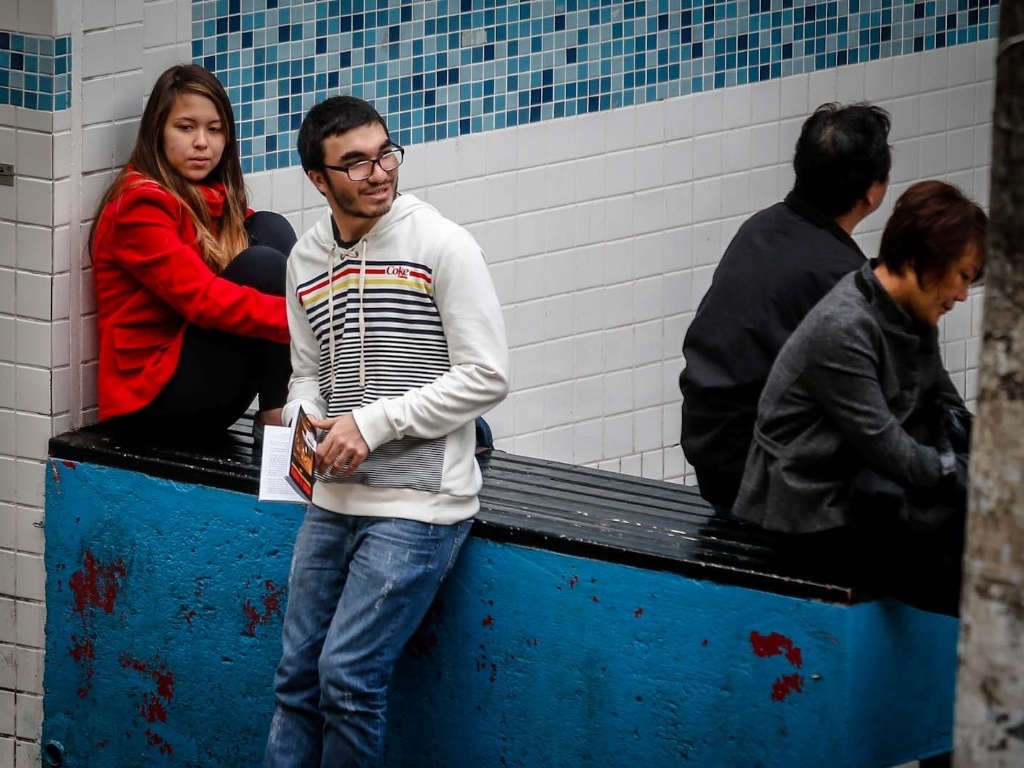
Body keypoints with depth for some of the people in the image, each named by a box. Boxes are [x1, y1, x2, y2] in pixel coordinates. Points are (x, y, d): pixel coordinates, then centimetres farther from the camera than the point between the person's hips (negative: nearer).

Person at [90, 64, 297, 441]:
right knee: (263, 265, -20)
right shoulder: (140, 204, -12)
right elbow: (202, 298, -23)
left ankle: (297, 403, -15)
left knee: (271, 229, -4)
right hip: (154, 396, -8)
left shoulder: (215, 199, 14)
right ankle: (276, 415, -16)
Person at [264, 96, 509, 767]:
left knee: (347, 675, -13)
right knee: (298, 678, 9)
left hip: (418, 504, -6)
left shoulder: (441, 246, -10)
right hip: (335, 501, 6)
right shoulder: (307, 260, 8)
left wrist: (373, 424, -15)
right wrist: (307, 422, -3)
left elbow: (487, 377, -12)